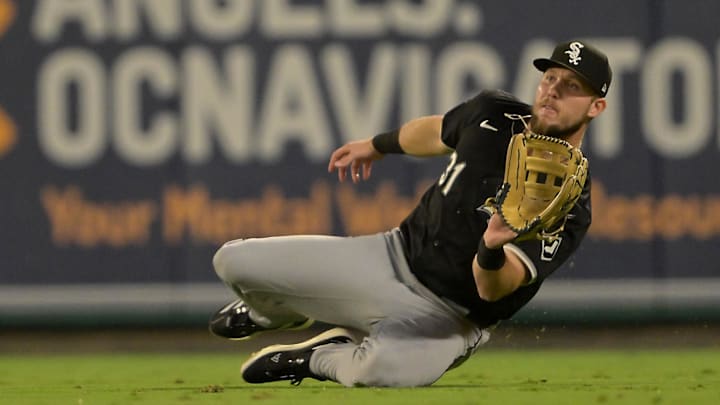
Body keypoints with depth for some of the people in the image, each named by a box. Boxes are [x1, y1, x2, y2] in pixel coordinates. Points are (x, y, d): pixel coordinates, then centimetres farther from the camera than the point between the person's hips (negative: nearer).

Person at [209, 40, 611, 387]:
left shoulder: (570, 207, -20)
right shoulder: (493, 112, -4)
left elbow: (491, 289, -29)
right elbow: (436, 131, 21)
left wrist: (492, 250, -50)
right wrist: (378, 144, 36)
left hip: (448, 316, -5)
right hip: (394, 256, 5)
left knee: (383, 367, -41)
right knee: (234, 260, -5)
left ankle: (321, 358, -4)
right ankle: (281, 310, 32)